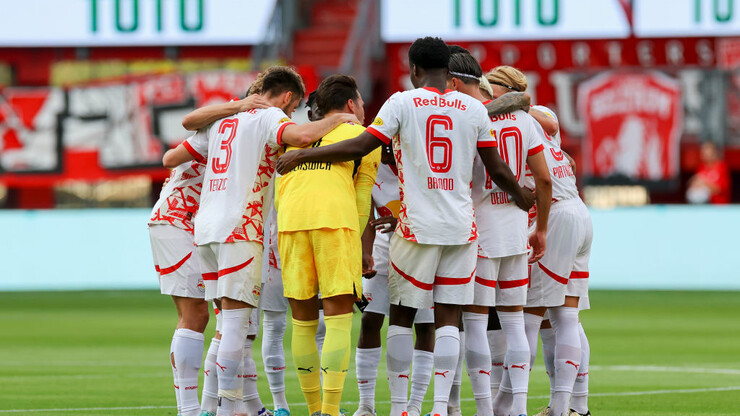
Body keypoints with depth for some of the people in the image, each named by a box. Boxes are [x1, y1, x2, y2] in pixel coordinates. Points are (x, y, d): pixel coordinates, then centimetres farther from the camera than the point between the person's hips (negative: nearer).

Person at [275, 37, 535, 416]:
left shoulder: (403, 103, -4)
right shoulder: (474, 108, 5)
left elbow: (358, 147, -9)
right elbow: (497, 170, 9)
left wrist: (301, 155, 0)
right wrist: (522, 197, 29)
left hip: (417, 225, -2)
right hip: (461, 226, 2)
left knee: (402, 315, 8)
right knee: (448, 318, 3)